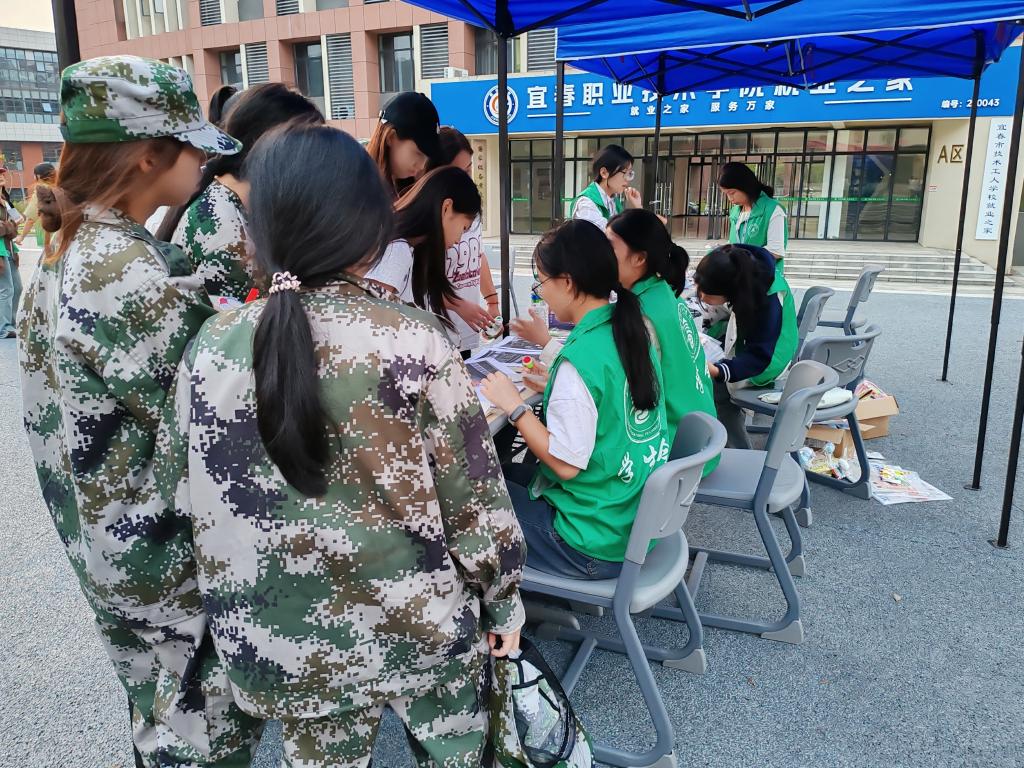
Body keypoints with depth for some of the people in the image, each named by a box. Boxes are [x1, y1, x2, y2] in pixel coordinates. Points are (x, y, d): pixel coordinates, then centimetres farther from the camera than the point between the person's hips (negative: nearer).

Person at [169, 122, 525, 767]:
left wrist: (243, 619, 15)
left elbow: (210, 513, -1)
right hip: (421, 628, -2)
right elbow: (475, 496, -13)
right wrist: (505, 599, 2)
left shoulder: (213, 349, -10)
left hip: (289, 644, 3)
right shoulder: (413, 341, -20)